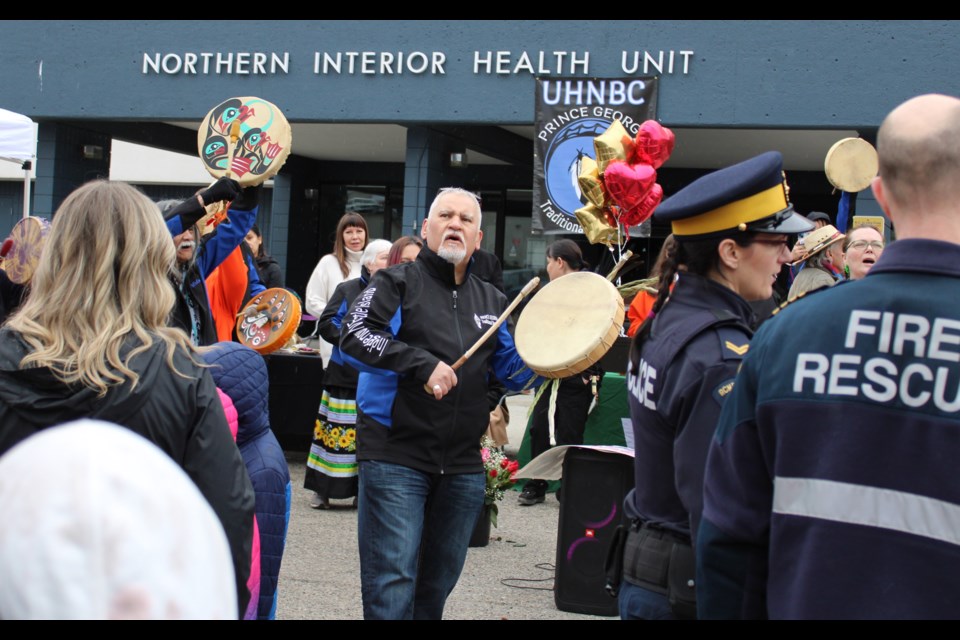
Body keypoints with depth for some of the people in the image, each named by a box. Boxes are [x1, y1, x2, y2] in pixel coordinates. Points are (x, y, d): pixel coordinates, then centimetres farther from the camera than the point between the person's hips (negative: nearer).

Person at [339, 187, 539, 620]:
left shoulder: (490, 300, 14)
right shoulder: (398, 283, -1)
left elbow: (515, 371, 16)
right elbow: (353, 335, -16)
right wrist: (424, 364, -22)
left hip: (462, 467, 5)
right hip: (396, 458, -5)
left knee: (438, 583, 15)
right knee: (392, 584, -8)